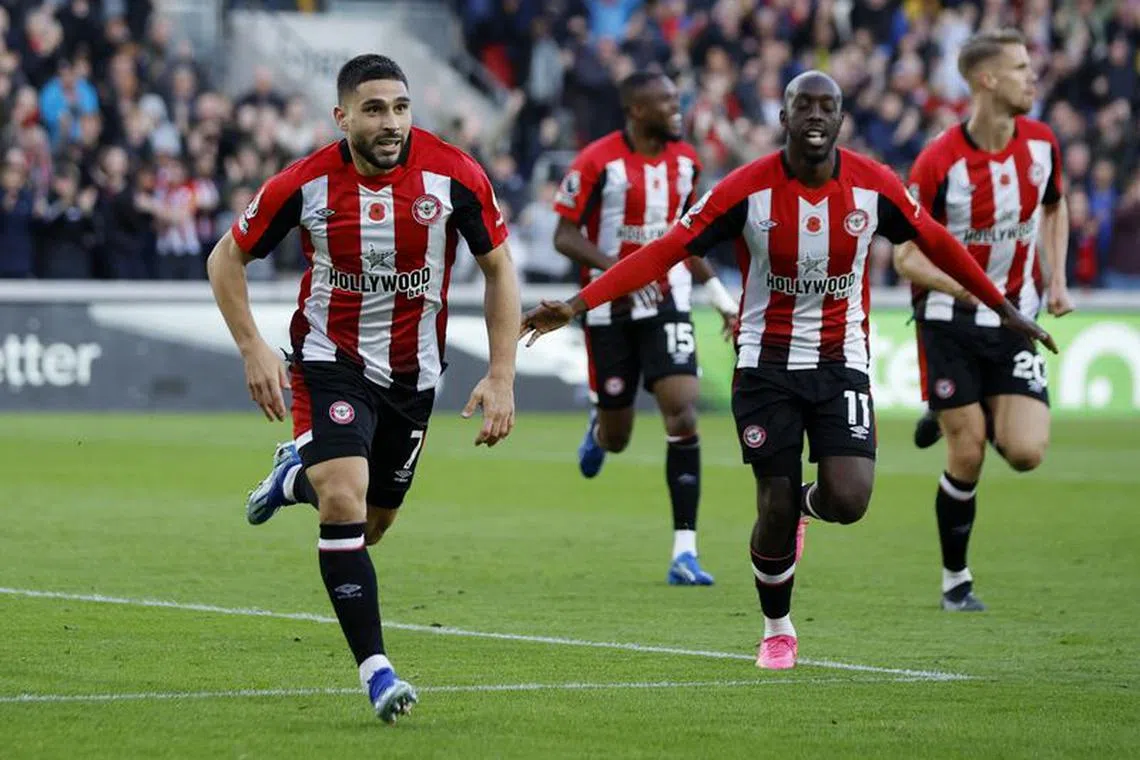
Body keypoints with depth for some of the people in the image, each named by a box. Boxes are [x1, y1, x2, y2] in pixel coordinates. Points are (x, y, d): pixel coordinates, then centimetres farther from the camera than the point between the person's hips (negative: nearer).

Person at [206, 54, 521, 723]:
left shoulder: (453, 174, -15)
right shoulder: (305, 184, -16)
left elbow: (499, 269, -4)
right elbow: (227, 259, 0)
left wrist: (502, 378, -9)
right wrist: (255, 351, -11)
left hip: (412, 371, 3)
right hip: (330, 361, -2)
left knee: (372, 526, 14)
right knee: (344, 501, -23)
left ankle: (296, 476, 48)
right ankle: (375, 669, -16)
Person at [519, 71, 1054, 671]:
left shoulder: (874, 186, -7)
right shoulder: (748, 189, -13)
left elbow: (936, 243, 10)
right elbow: (666, 251, -14)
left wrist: (1003, 308, 17)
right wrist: (577, 304, -23)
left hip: (841, 364, 1)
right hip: (767, 366, -1)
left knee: (848, 501, -17)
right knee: (776, 513, -2)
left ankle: (807, 502, 23)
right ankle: (777, 631, 25)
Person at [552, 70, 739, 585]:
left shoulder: (685, 161, 6)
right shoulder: (598, 163, -12)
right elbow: (565, 235, -10)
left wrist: (721, 297, 17)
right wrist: (618, 268, -25)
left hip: (667, 302, 3)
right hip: (610, 310, -3)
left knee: (683, 417, -13)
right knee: (617, 437, 6)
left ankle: (684, 552, -13)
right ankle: (599, 427, 48)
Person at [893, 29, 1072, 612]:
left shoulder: (1041, 143, -2)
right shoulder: (938, 163, -17)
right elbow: (907, 257, -13)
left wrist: (1057, 281, 6)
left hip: (1016, 320, 4)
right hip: (951, 322, -4)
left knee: (1025, 452, -11)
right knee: (966, 458, -4)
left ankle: (966, 417, 23)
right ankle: (955, 579, 15)